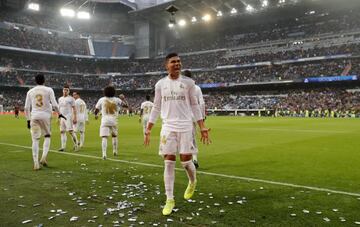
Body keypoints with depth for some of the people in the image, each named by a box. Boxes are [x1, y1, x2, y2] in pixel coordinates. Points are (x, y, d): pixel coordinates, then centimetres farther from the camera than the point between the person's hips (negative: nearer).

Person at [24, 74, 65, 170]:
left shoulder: (30, 91, 9)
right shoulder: (49, 90, 1)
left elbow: (26, 107, 7)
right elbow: (54, 104, -6)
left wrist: (28, 120, 14)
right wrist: (59, 114, 8)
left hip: (34, 116, 2)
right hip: (46, 115, -2)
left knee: (35, 139, 5)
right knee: (47, 136, 17)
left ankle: (36, 163, 1)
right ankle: (44, 157, 1)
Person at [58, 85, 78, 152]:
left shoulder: (71, 99, -2)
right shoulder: (60, 99, 17)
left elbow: (74, 109, -6)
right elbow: (59, 109, 21)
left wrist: (75, 117, -14)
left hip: (68, 117, -7)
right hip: (62, 117, 7)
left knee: (70, 131, -14)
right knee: (62, 131, 5)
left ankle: (76, 145, -6)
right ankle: (63, 147, 8)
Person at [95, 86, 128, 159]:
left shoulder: (101, 100, 4)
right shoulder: (116, 100, 4)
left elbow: (96, 110, 7)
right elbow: (126, 105, 1)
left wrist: (96, 115, 29)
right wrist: (123, 98, 18)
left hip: (104, 120, -1)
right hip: (114, 120, 1)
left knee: (104, 137, -7)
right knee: (114, 136, 23)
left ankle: (104, 154, -22)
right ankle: (115, 151, 33)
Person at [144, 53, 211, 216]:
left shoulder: (188, 82, 2)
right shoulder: (160, 84, 5)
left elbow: (194, 106, 5)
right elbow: (156, 108, 10)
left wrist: (202, 128, -2)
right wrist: (148, 130, 6)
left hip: (185, 127, -1)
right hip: (168, 127, 1)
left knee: (185, 161, 0)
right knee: (169, 163, 0)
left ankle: (192, 181, 35)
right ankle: (169, 199, 10)